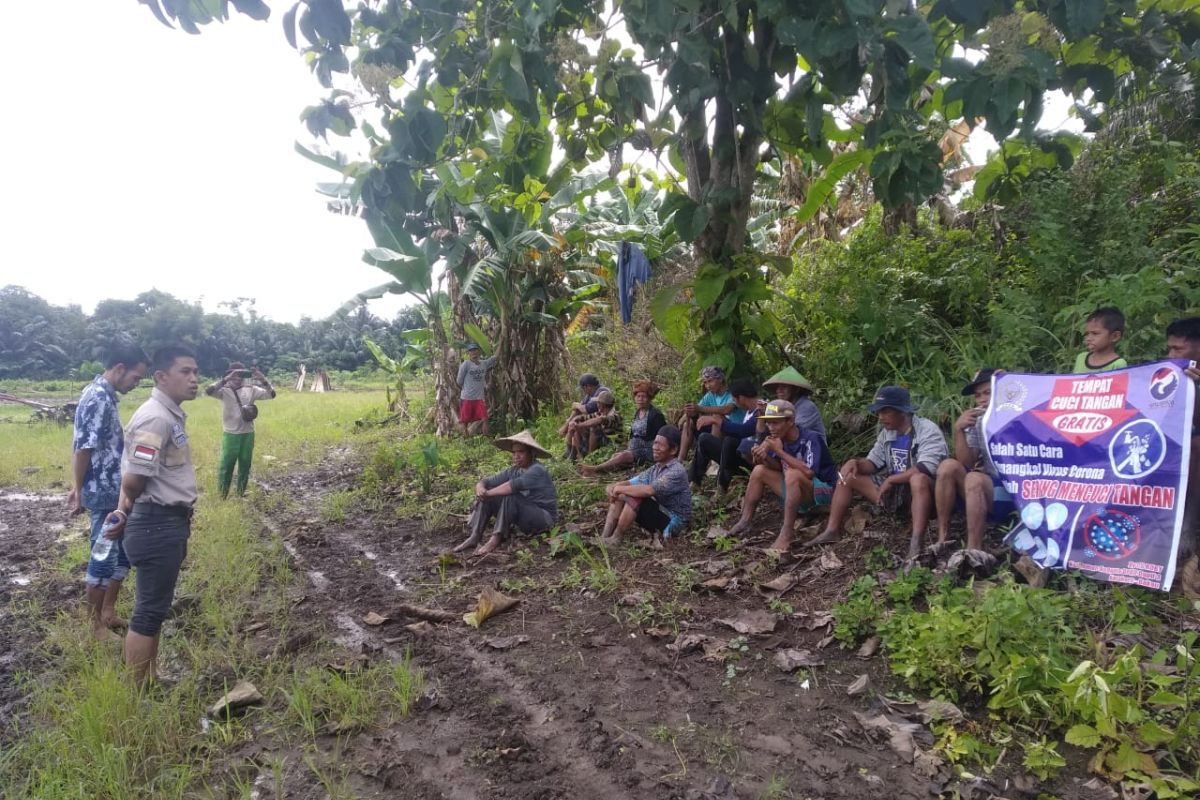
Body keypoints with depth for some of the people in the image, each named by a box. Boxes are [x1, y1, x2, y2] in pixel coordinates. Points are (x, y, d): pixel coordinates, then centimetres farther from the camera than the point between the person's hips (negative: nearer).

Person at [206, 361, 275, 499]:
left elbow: (271, 394, -5)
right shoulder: (224, 390, -6)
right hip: (230, 435, -3)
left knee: (245, 467, 13)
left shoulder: (251, 390, 2)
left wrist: (262, 379, -19)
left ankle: (241, 495, 27)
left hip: (248, 435, 3)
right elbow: (208, 391, -25)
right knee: (225, 467, 1)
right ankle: (222, 497, 12)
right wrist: (226, 379, -31)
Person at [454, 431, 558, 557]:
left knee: (510, 496, -31)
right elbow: (487, 482, -1)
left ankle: (496, 539, -28)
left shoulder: (537, 470, -18)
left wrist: (488, 493, -26)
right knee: (485, 498, -6)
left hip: (543, 518, -8)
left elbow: (514, 485, -34)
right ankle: (474, 537, -16)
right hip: (523, 519, 8)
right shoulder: (513, 471, 4)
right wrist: (480, 488, -25)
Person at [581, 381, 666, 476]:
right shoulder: (637, 413, 16)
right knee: (615, 455, -17)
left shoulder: (656, 415, -9)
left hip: (649, 452, -8)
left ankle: (596, 468, -34)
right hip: (635, 450, 8)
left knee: (624, 456, -27)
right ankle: (597, 471, -36)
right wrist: (629, 449, 9)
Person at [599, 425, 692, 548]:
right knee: (619, 496, -1)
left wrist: (620, 489, -21)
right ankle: (604, 537, -8)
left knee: (635, 498, -27)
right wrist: (614, 487, -15)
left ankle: (615, 539, -12)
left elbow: (649, 490, -33)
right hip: (658, 514, 9)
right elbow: (631, 482, 7)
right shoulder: (656, 469, 7)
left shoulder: (677, 471, -21)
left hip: (671, 522, -9)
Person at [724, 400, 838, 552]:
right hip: (796, 490, 8)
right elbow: (778, 467, 2)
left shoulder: (810, 439, -25)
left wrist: (780, 451, -32)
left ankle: (786, 535, -32)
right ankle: (745, 521, 0)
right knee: (759, 470, 1)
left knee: (792, 474, -35)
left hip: (821, 490, -8)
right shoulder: (779, 438, -6)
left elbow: (809, 472, -36)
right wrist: (765, 458, -20)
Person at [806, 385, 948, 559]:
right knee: (848, 473, 2)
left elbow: (926, 469, -31)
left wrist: (890, 480, -24)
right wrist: (856, 463, -13)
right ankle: (832, 531, 1)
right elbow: (873, 462, 10)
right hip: (894, 489, 8)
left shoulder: (927, 430, -18)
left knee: (918, 479, -42)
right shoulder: (886, 433, 5)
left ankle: (916, 544, -44)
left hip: (923, 492, -8)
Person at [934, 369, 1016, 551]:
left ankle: (974, 550, -27)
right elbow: (967, 463, 0)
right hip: (984, 492, 5)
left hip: (1016, 493, -5)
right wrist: (958, 430, -13)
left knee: (974, 479, -30)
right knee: (949, 466, -15)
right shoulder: (977, 422, 8)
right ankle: (943, 537, -12)